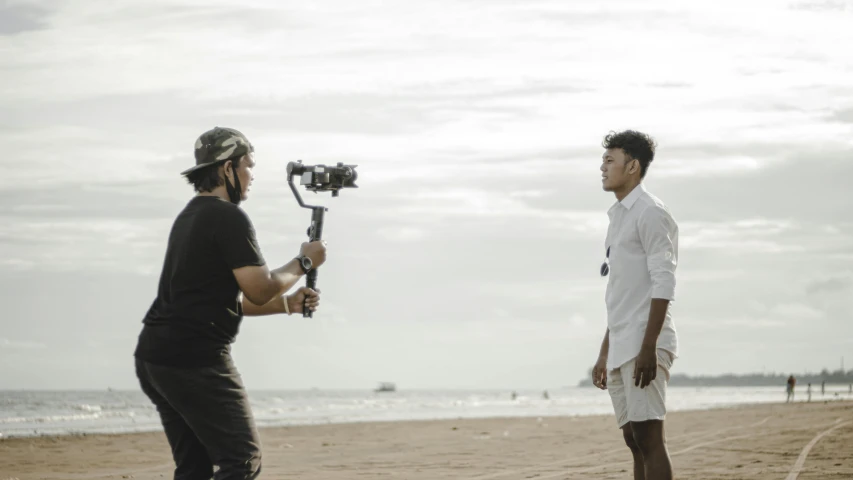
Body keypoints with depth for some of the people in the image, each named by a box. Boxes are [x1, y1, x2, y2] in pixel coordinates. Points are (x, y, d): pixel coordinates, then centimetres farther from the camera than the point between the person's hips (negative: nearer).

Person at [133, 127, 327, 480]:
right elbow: (259, 290, -12)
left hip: (153, 357, 10)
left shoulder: (191, 216, 21)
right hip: (196, 361, -10)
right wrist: (304, 262, 3)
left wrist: (288, 304, 18)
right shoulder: (229, 218, -10)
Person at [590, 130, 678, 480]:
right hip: (621, 349, 9)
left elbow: (663, 284, -15)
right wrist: (604, 354, 23)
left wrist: (648, 348, -22)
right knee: (634, 440, 8)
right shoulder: (619, 216, 21)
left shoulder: (650, 213, -7)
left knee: (649, 438, -11)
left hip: (643, 347, -9)